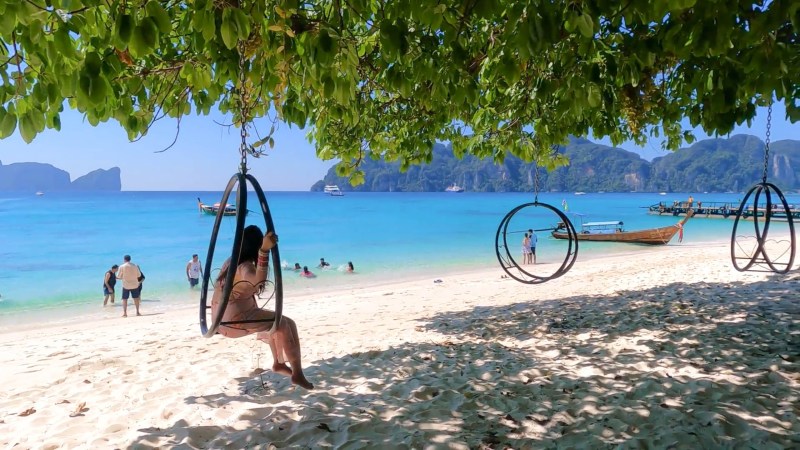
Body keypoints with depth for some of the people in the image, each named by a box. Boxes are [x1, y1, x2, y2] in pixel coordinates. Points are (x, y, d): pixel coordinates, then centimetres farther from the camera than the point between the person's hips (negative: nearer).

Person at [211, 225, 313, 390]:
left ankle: (278, 363, 34)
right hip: (234, 321, -10)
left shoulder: (231, 261, 8)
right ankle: (297, 373, -6)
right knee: (285, 324, -6)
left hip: (222, 320, 10)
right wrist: (264, 251, -50)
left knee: (274, 321, 26)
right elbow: (258, 280, -44)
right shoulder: (244, 266, -21)